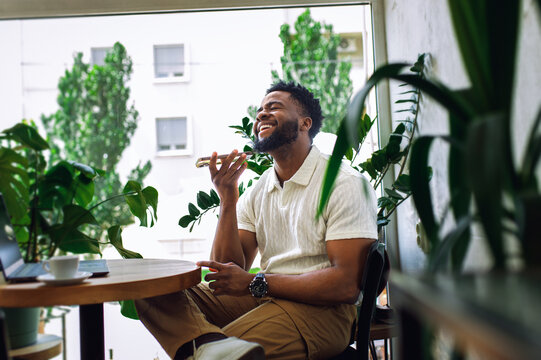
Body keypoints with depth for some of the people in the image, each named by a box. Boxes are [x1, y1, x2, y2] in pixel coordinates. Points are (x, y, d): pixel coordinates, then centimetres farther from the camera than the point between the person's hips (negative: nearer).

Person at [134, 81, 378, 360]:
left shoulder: (345, 184, -6)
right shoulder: (255, 193, 14)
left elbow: (346, 284, -15)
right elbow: (228, 275, 6)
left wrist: (255, 283, -14)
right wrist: (227, 201, -6)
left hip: (320, 308, -7)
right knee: (155, 291, -18)